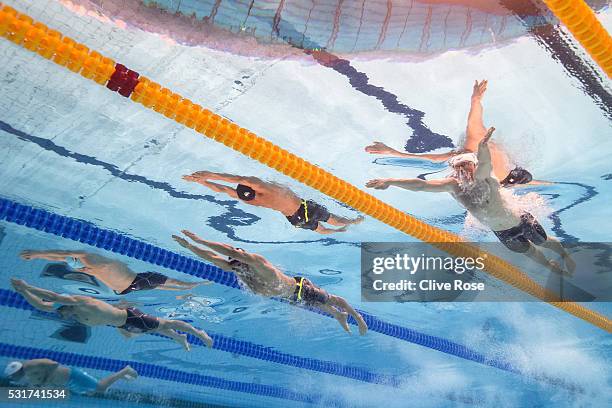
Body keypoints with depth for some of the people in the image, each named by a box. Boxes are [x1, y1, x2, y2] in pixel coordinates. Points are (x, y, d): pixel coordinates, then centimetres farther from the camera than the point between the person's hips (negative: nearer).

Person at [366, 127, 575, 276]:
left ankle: (565, 255, 56)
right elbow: (421, 185, -32)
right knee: (529, 252, 25)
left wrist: (483, 148, -78)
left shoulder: (483, 177, -31)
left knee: (545, 242, 22)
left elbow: (485, 163, -55)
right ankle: (552, 267, 57)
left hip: (522, 222, -3)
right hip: (502, 234, 3)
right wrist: (390, 181, -42)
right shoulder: (453, 185, -22)